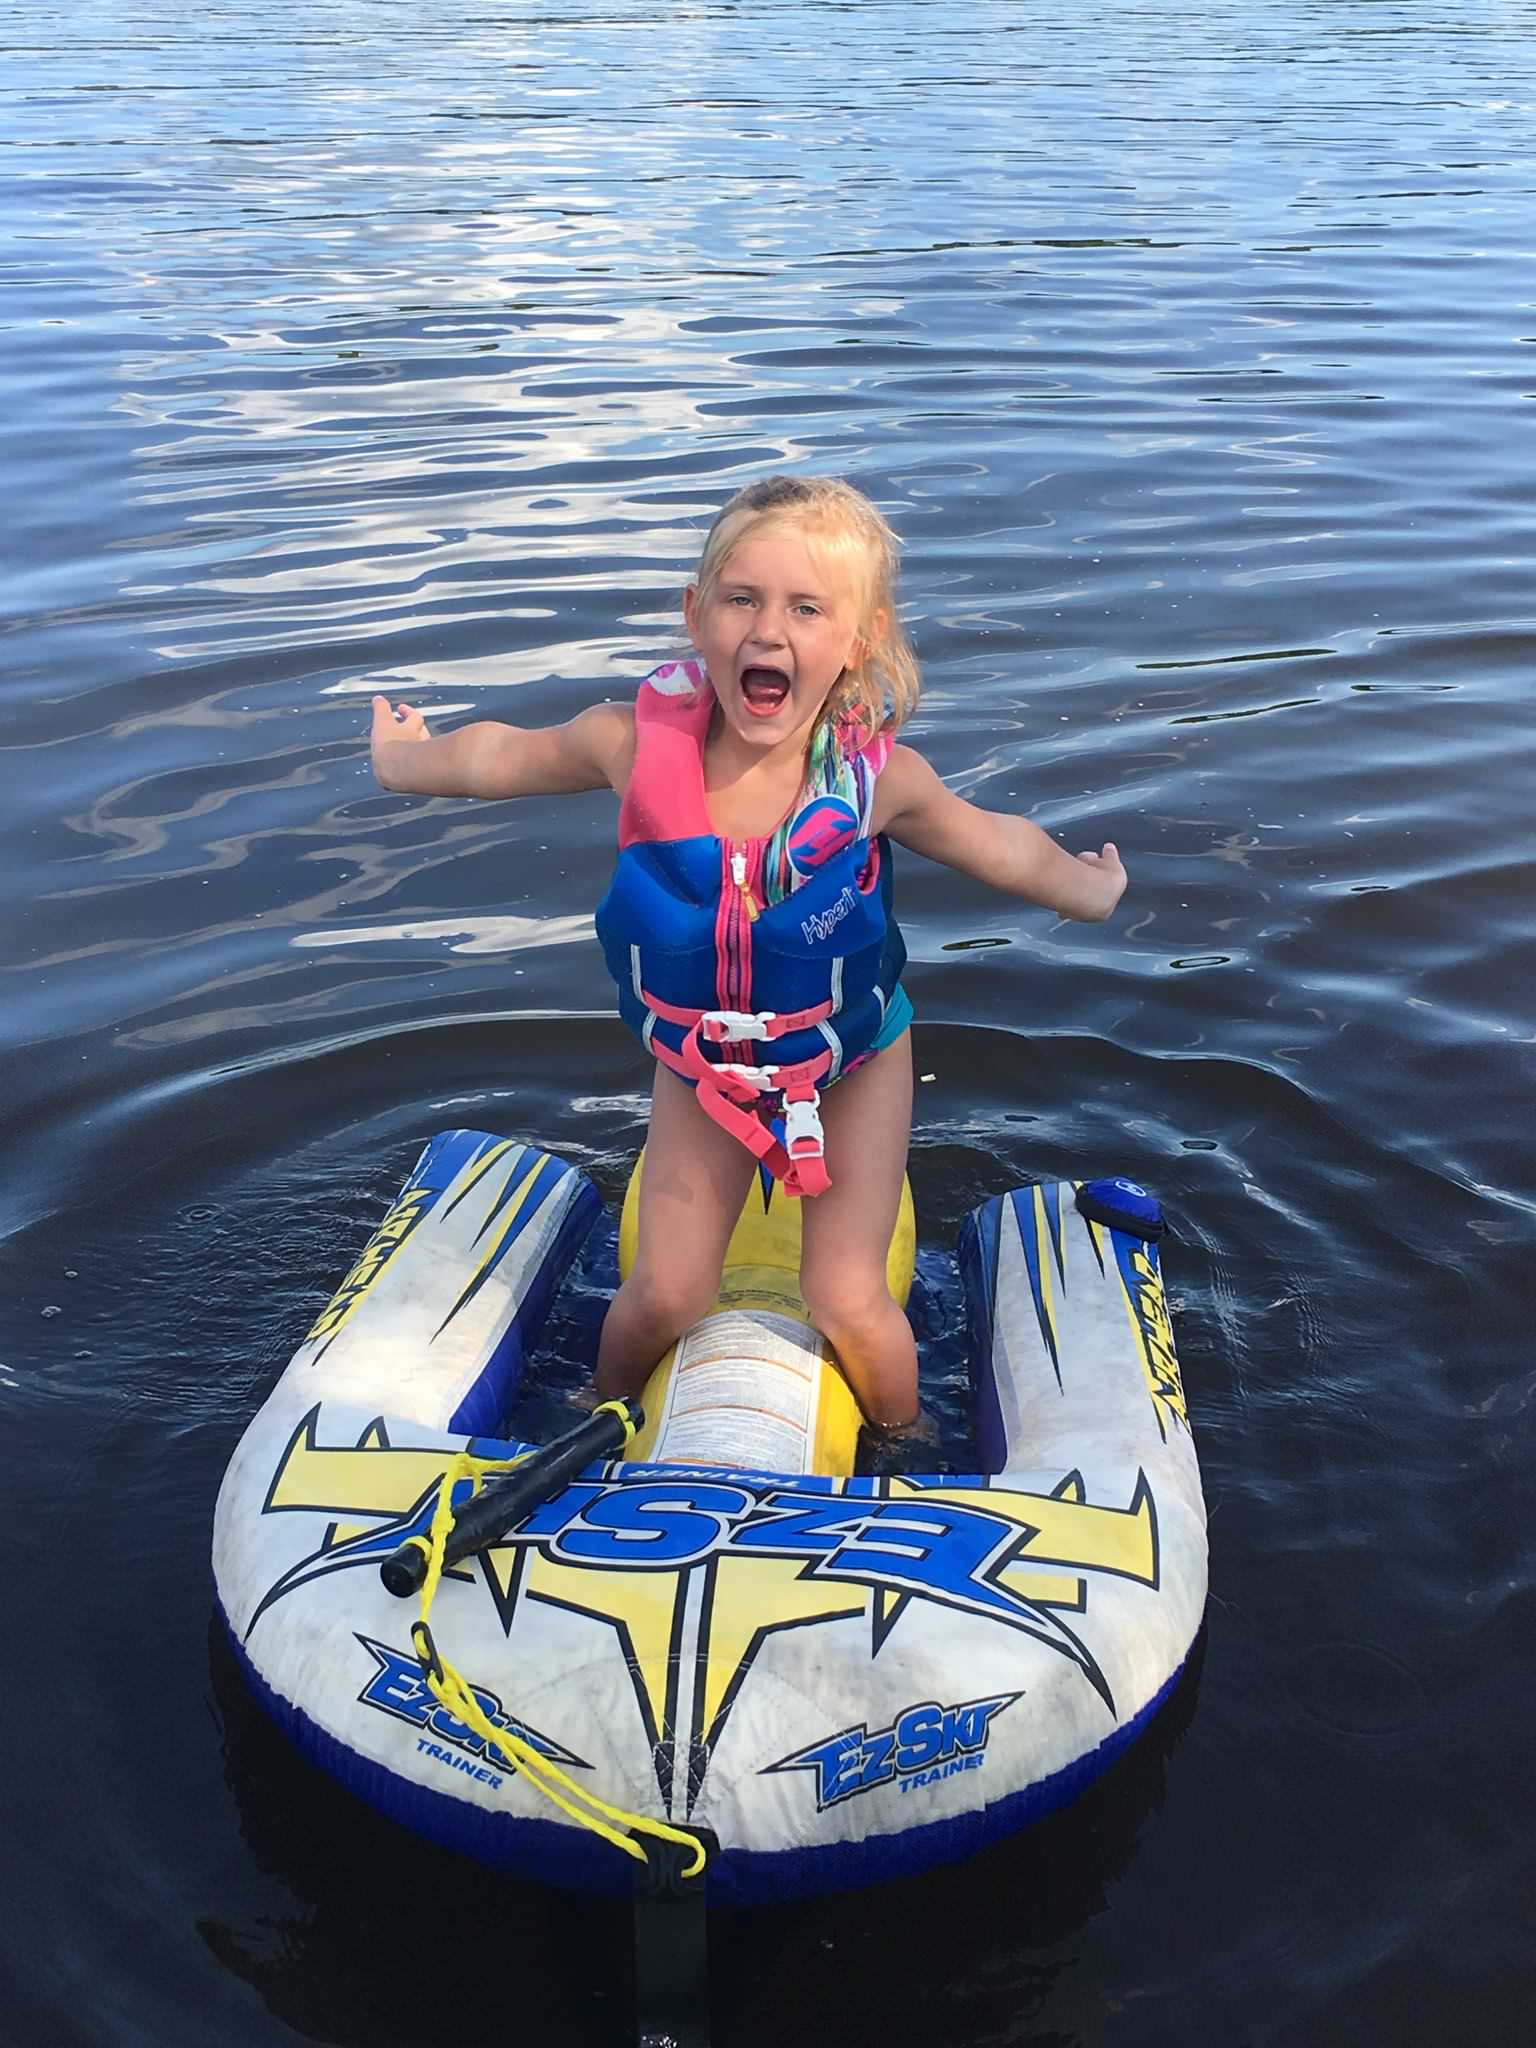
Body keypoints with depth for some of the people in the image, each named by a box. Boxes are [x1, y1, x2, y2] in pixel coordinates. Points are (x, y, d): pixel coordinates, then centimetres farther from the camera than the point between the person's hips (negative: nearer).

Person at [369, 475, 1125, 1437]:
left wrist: (1084, 888, 12)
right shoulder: (634, 742, -28)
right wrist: (407, 758, 13)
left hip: (854, 1061, -1)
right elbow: (499, 757, -6)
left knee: (848, 1301, 2)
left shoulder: (879, 776, -28)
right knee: (663, 1293, 5)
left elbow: (1000, 846, -6)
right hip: (701, 1061, 1)